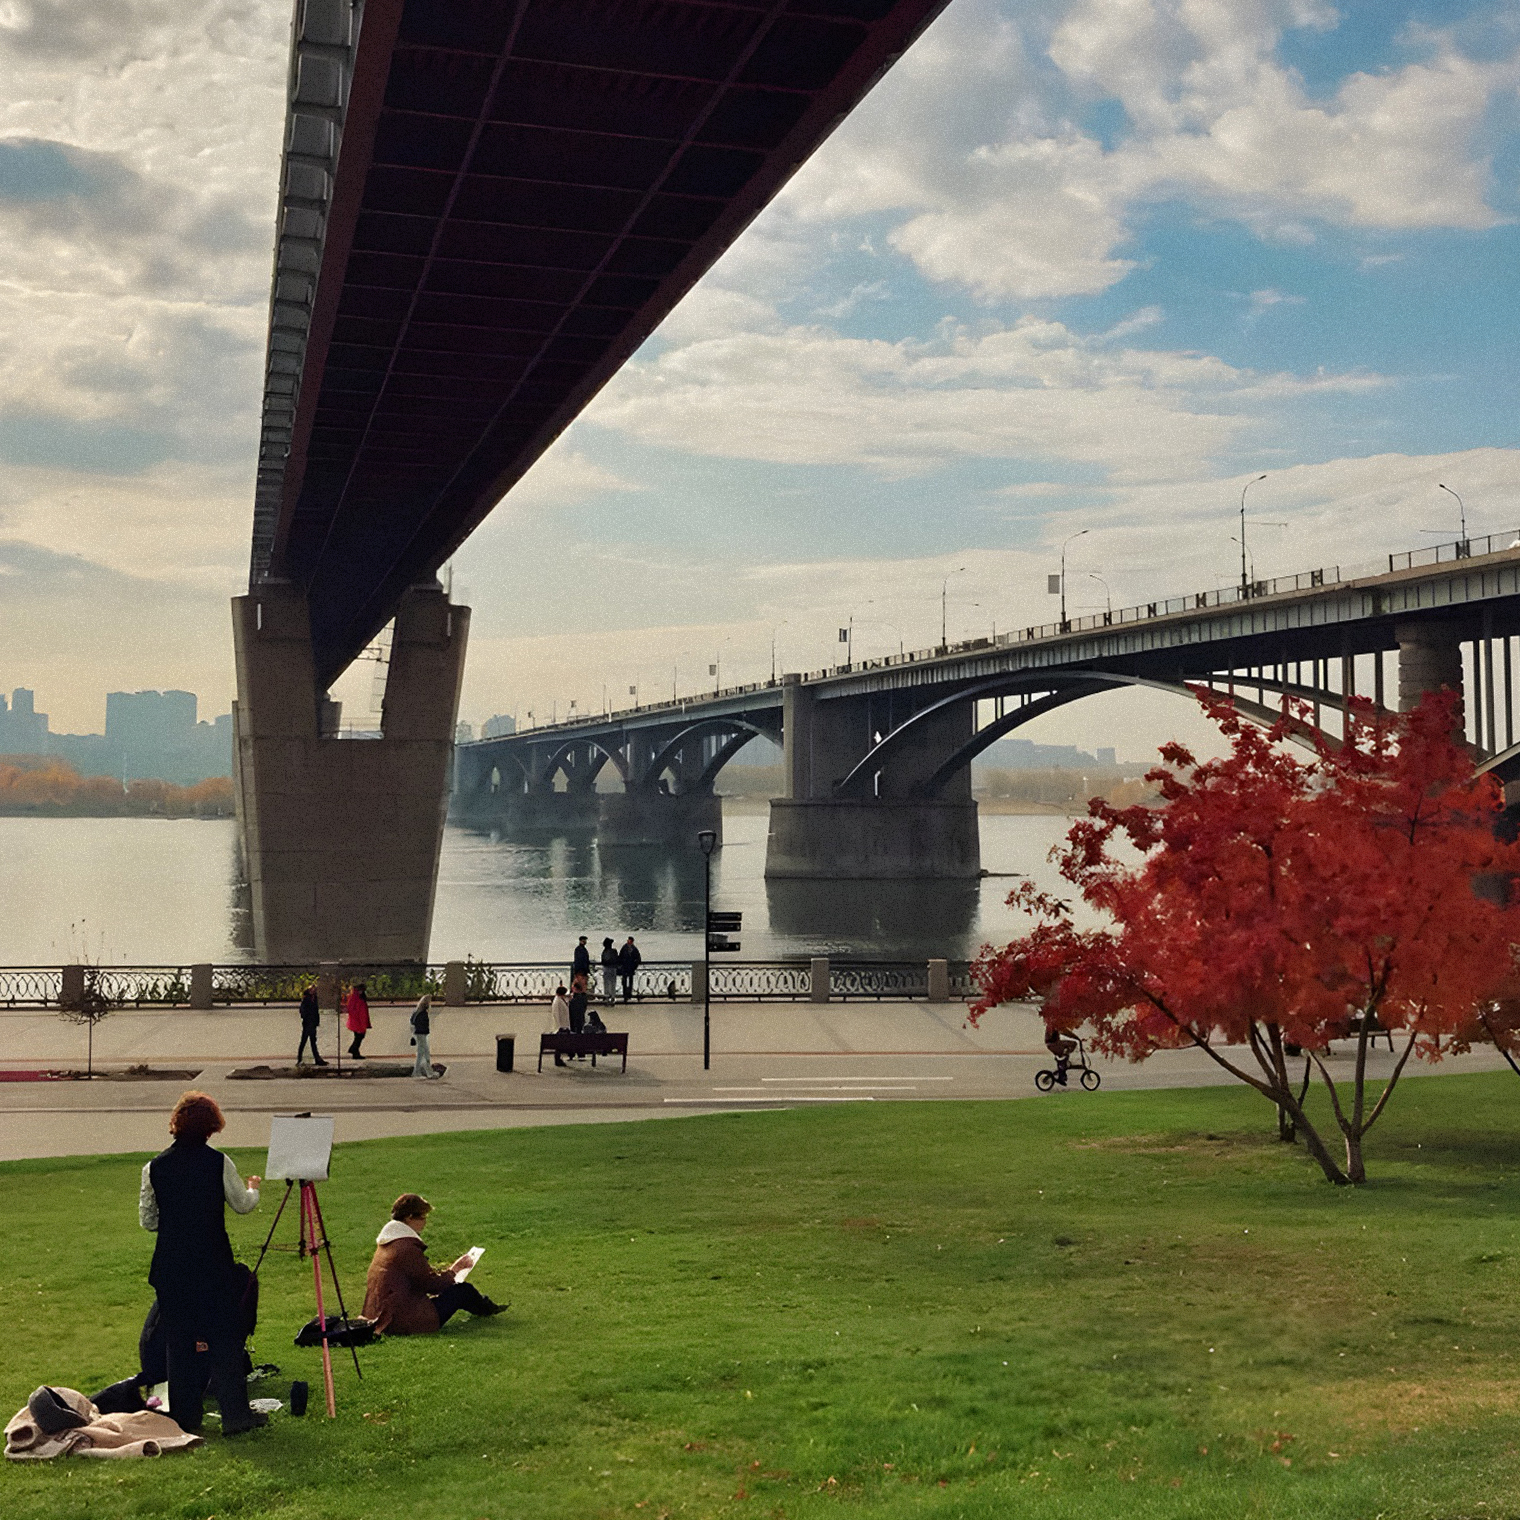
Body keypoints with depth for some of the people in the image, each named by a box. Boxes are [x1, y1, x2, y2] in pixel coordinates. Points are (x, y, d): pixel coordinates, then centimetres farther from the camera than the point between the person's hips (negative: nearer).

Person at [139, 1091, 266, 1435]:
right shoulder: (219, 1162, -8)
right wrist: (253, 1189, 26)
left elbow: (147, 1220, 6)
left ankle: (185, 1415, 18)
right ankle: (235, 1414, 5)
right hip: (214, 1264, -3)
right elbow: (243, 1205, 4)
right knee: (225, 1337, 5)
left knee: (177, 1339, 12)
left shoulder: (154, 1167, -1)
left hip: (170, 1265, 3)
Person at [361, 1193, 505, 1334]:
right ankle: (488, 1309, 28)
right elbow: (430, 1283, -13)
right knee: (463, 1290, 0)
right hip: (403, 1323, -10)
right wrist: (453, 1270, 2)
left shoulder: (386, 1244, 12)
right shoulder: (407, 1248, -19)